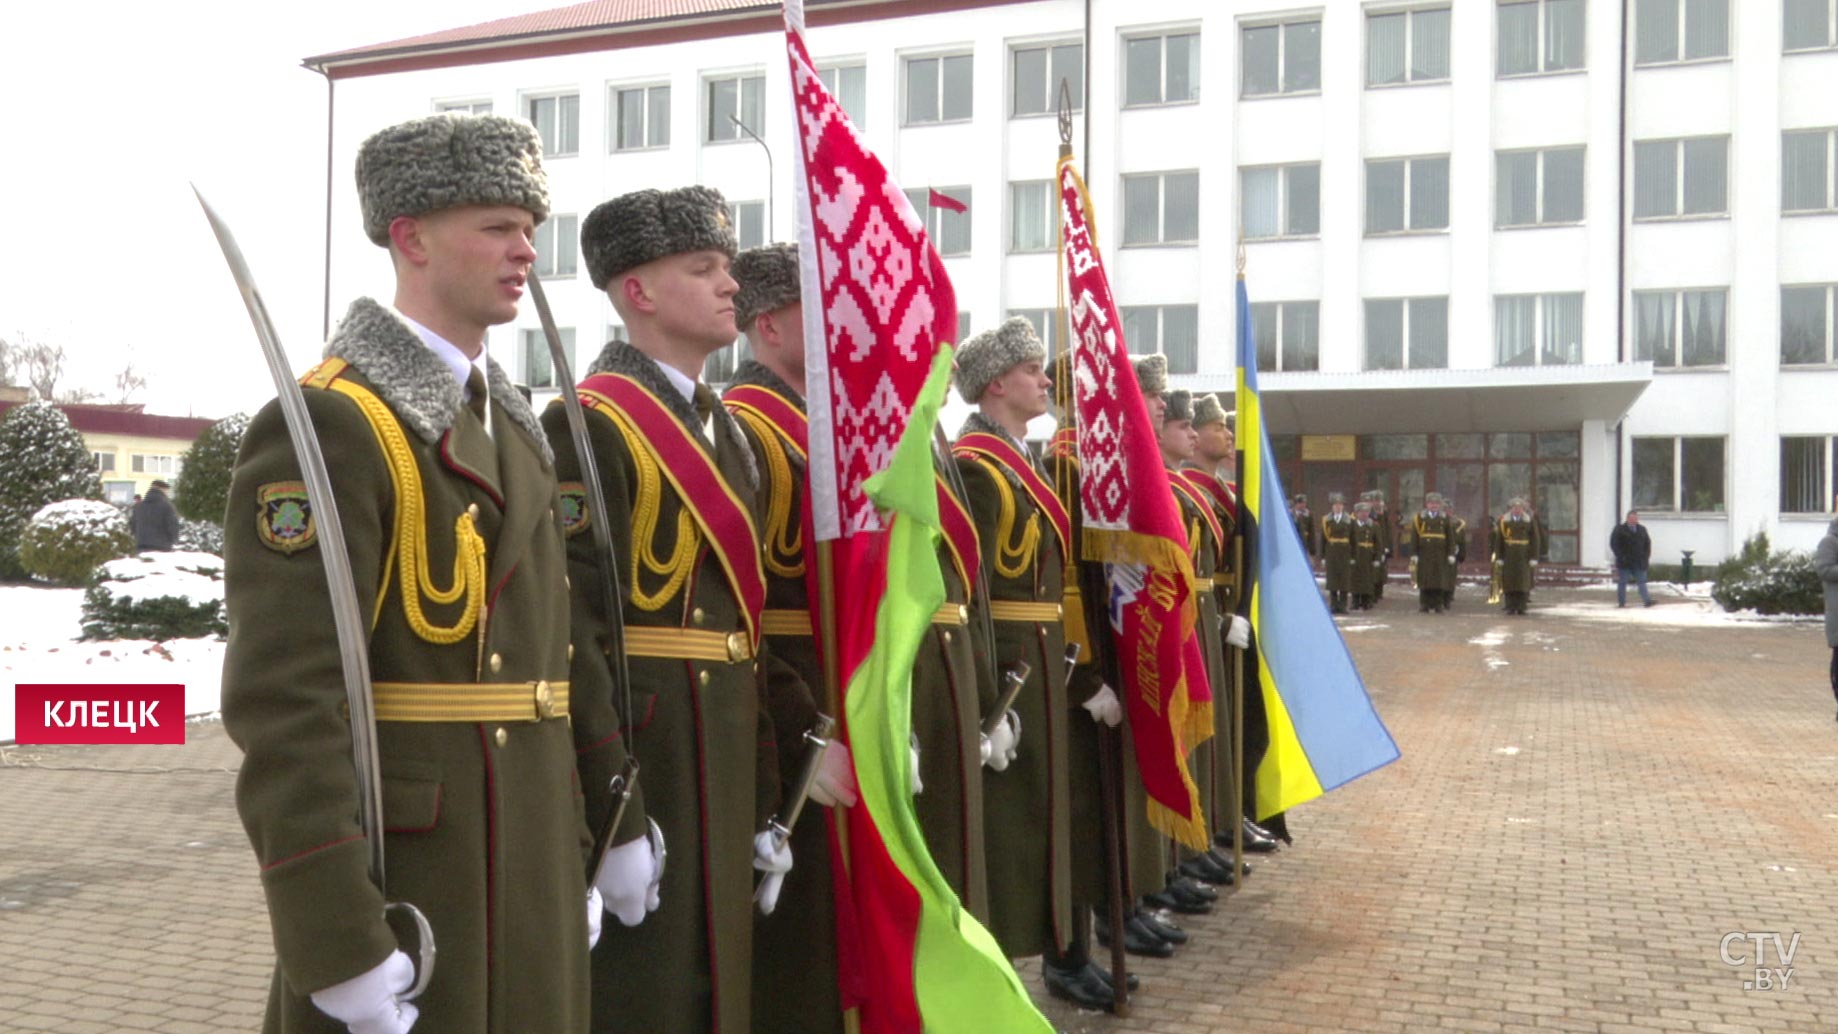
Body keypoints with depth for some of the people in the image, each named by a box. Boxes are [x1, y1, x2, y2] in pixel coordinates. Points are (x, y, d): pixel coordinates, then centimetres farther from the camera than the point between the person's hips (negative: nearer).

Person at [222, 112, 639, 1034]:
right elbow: (282, 700, -21)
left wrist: (608, 829, 14)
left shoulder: (513, 427, 12)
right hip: (401, 871, -8)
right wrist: (338, 950, -22)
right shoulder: (325, 424, -15)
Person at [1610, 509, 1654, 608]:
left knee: (1642, 581, -2)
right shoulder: (1619, 529, -3)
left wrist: (1646, 556, 4)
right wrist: (1621, 556, -13)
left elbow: (1648, 543, 16)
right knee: (1622, 582, 2)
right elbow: (1614, 544, -6)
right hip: (1624, 562, -3)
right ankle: (1621, 602, 8)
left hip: (1639, 562, 3)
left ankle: (1646, 601, -7)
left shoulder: (1642, 529, 11)